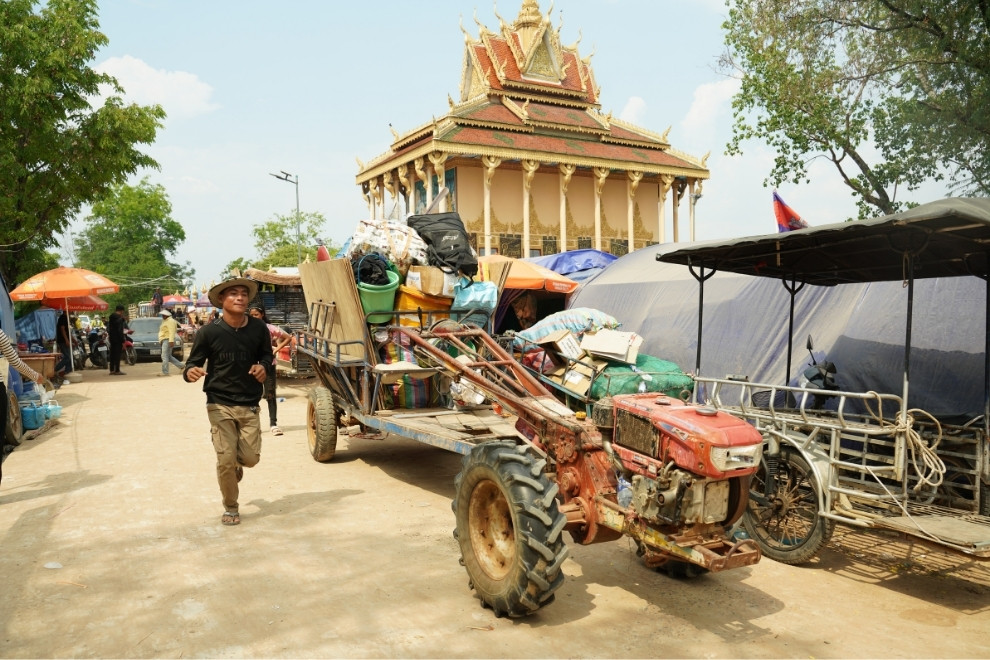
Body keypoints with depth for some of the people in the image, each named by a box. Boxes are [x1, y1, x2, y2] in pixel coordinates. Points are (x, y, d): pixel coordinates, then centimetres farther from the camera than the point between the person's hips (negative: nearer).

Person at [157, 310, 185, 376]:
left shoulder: (170, 321, -12)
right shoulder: (165, 321, 20)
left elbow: (172, 332, -21)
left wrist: (171, 341, -28)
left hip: (168, 340, -11)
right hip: (165, 340, 11)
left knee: (165, 356, -11)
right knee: (169, 356, 13)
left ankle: (165, 372, -10)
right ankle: (181, 366, 16)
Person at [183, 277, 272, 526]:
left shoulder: (258, 329, -4)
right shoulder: (209, 332, -11)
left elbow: (267, 355, 13)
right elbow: (193, 364, -5)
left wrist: (264, 366, -9)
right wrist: (190, 372, -28)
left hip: (249, 405, 2)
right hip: (220, 405, -2)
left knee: (251, 457, 2)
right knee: (226, 459, -4)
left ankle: (235, 466, 42)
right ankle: (230, 508, 20)